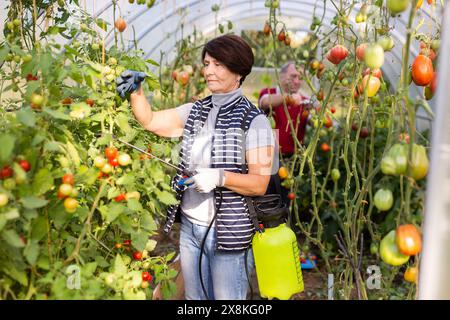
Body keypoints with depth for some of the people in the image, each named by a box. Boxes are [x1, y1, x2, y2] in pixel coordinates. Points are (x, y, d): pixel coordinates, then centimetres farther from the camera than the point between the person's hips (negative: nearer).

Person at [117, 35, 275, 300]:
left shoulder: (254, 120, -11)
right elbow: (150, 121, 8)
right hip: (190, 227, 6)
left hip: (229, 233, -6)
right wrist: (136, 91, -7)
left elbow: (260, 184, -14)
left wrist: (220, 177, -28)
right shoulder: (195, 111, 7)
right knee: (194, 297, 20)